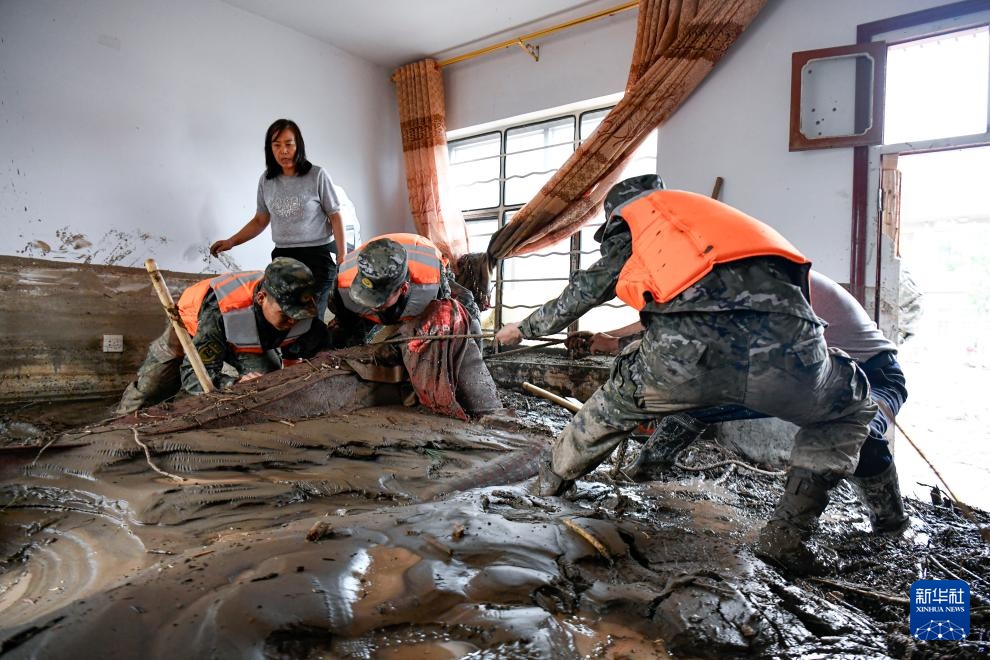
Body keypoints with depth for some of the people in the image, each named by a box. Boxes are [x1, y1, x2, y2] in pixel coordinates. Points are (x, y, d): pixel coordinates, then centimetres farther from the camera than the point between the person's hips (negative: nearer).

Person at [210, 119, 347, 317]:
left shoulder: (317, 175, -4)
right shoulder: (266, 181, 8)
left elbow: (335, 217, -1)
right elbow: (260, 220, 18)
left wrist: (343, 257, -7)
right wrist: (231, 242, 8)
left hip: (317, 256, -3)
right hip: (283, 256, 4)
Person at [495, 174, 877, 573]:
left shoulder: (632, 227, 27)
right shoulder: (714, 214, 39)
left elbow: (582, 293, 36)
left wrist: (525, 327, 54)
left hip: (687, 352, -2)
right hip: (784, 347, 3)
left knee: (616, 403, 30)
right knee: (854, 408, 35)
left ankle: (553, 478, 50)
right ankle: (788, 535, 27)